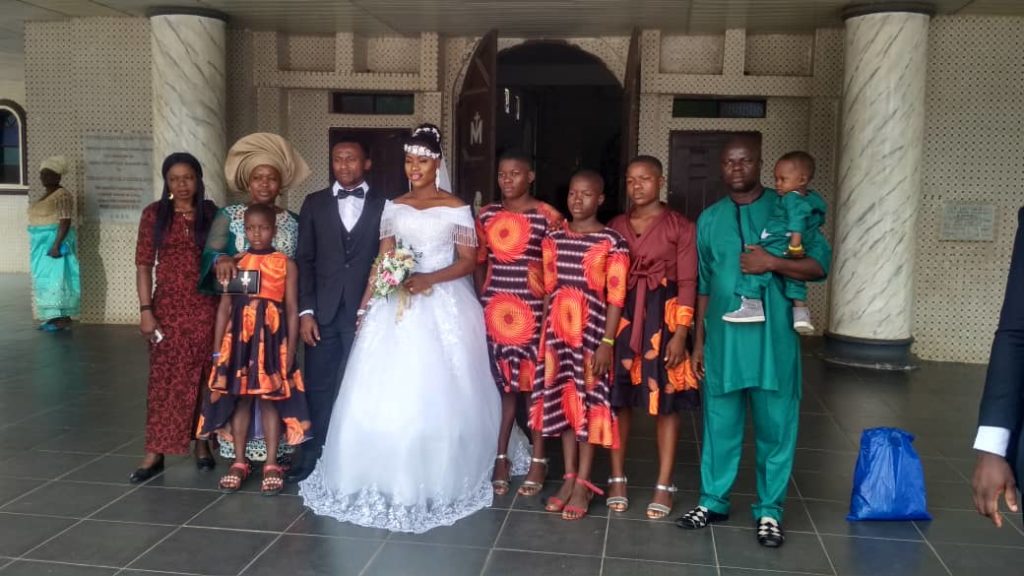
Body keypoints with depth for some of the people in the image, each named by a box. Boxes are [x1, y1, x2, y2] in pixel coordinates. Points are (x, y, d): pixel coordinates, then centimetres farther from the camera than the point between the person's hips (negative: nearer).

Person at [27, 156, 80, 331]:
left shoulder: (62, 195, -14)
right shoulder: (45, 196, 17)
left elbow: (65, 222, -22)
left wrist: (56, 245, -27)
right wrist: (43, 245, 19)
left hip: (55, 242, -10)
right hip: (43, 244, 10)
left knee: (57, 277, -9)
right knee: (47, 279, 9)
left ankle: (64, 318, -7)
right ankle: (54, 317, 13)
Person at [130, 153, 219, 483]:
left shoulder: (211, 214, 4)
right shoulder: (154, 214, 1)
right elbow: (143, 264, 0)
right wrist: (145, 310, -8)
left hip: (205, 306, 0)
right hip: (168, 306, 0)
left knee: (202, 376, 7)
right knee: (164, 378, 2)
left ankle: (201, 443, 21)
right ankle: (155, 453, 8)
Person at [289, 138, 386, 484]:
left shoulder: (384, 206, 5)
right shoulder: (314, 203, 9)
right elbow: (304, 260, 6)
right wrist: (305, 311, -3)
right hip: (323, 312, 1)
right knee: (319, 389, 6)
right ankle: (312, 457, 18)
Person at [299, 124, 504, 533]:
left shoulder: (456, 208, 0)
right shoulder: (394, 207, 11)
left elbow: (468, 261, -3)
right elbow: (382, 261, 9)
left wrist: (430, 278, -18)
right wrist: (365, 307, 1)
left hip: (444, 307, -3)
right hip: (398, 306, 4)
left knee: (440, 397, -2)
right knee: (384, 396, 1)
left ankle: (439, 482, 13)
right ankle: (389, 480, 16)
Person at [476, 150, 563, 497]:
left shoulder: (548, 216, -4)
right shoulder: (487, 215, 9)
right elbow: (479, 262, 14)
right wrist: (482, 302, 6)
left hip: (534, 310, -4)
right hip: (494, 310, 4)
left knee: (537, 384, 4)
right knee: (500, 383, 9)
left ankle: (538, 460, 16)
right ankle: (501, 457, 19)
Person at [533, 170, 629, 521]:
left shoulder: (612, 243, -6)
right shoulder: (554, 239, 7)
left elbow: (616, 297, -9)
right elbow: (549, 290, 10)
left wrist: (607, 342, -15)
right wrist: (545, 334, 8)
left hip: (592, 333, -4)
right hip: (558, 332, 5)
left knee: (589, 401, 3)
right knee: (562, 400, 9)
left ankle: (583, 483, 12)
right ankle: (569, 478, 21)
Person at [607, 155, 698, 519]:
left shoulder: (680, 227, -2)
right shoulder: (615, 227, 9)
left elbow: (687, 283, -5)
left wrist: (681, 332, -11)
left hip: (664, 316, -3)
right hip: (623, 315, 3)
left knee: (666, 401, 2)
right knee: (618, 397, 5)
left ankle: (664, 486, 12)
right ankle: (617, 479, 17)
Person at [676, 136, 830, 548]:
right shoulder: (709, 219, 9)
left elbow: (821, 263, -2)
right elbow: (703, 286, 12)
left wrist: (773, 262, -17)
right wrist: (698, 341, 10)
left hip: (773, 340, -2)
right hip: (722, 339, 2)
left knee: (775, 428, 6)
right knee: (720, 425, 11)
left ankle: (769, 511, 19)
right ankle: (713, 501, 25)